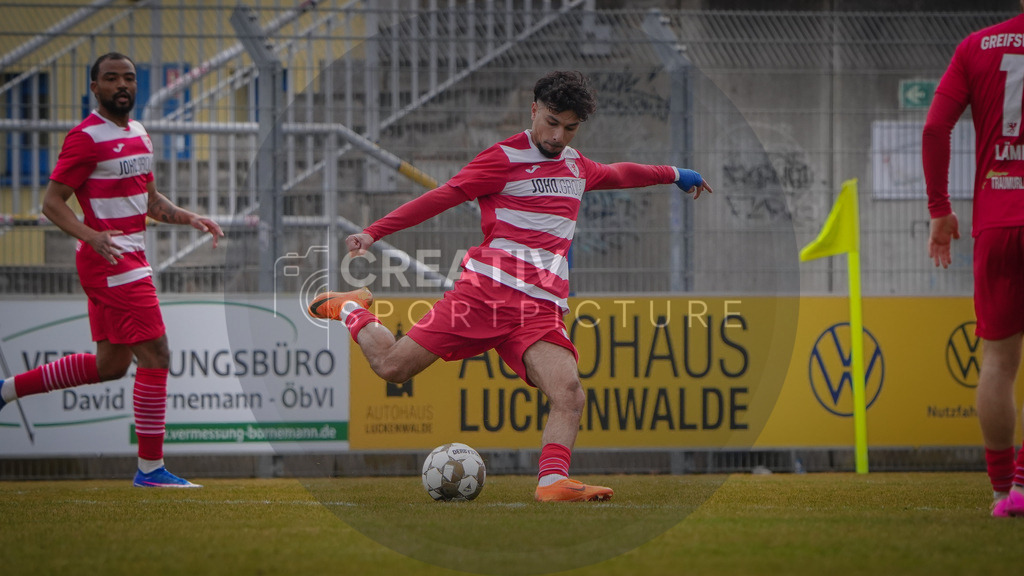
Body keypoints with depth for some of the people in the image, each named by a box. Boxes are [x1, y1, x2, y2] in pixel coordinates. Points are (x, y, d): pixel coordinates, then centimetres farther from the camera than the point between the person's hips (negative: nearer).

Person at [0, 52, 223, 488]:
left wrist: (190, 219, 9)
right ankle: (150, 468, -6)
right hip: (109, 262, -10)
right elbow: (52, 202, -14)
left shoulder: (138, 134, 15)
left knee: (110, 365, 17)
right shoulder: (86, 137, -13)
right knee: (155, 357, -11)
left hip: (131, 259, 10)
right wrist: (92, 236, -30)